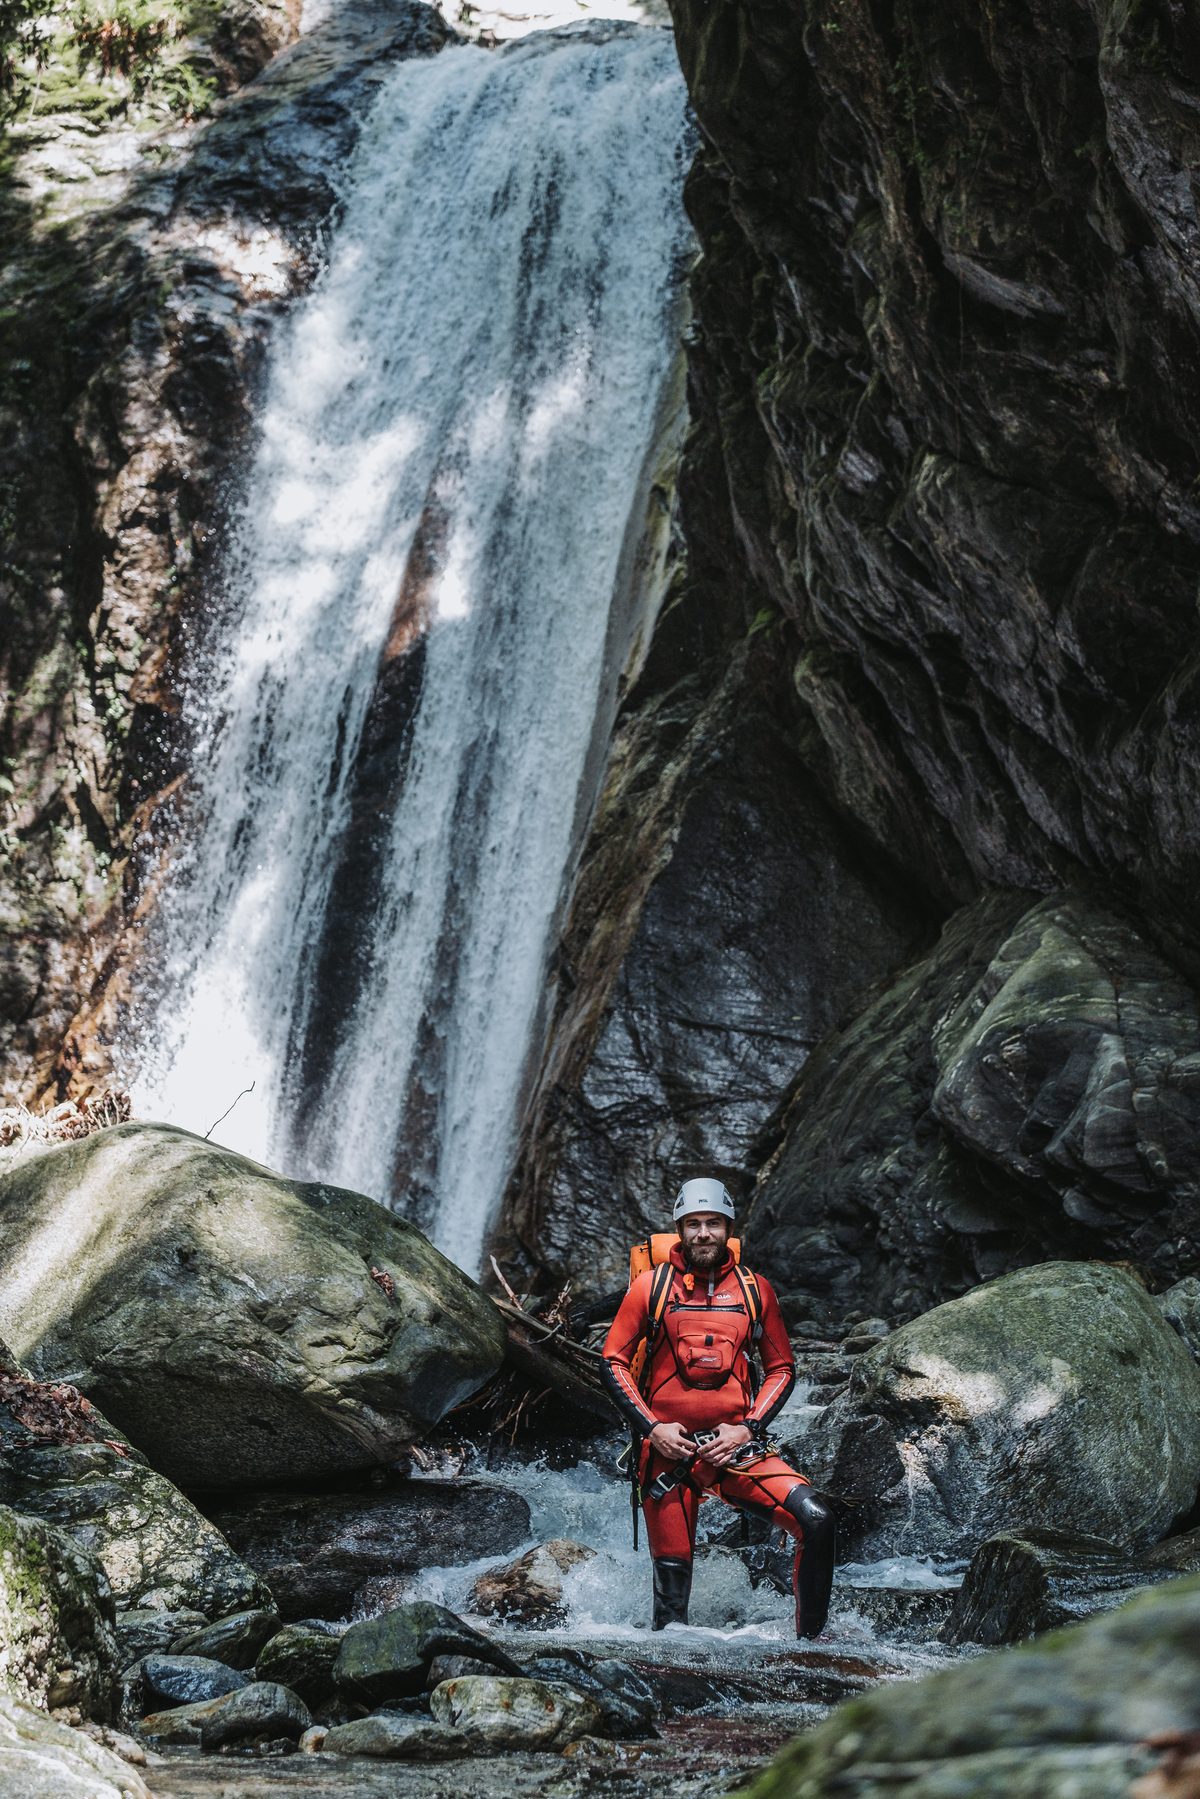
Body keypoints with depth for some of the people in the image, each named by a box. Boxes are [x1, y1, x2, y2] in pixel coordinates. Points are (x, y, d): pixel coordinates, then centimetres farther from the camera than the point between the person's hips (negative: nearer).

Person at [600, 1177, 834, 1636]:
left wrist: (747, 1429, -4)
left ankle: (810, 1642, -7)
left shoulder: (755, 1289, 7)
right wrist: (652, 1428, -8)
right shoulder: (651, 1286, 3)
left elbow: (782, 1369, 11)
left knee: (816, 1520, -19)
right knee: (672, 1583, -2)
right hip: (668, 1449, -1)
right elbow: (613, 1362, 4)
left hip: (735, 1446, 1)